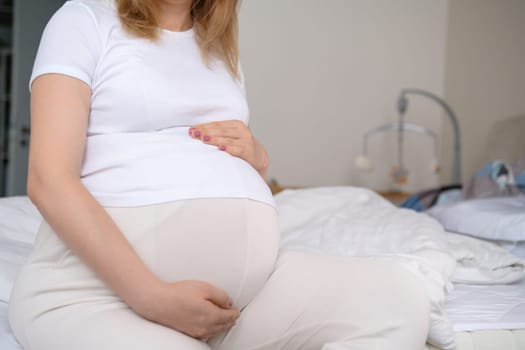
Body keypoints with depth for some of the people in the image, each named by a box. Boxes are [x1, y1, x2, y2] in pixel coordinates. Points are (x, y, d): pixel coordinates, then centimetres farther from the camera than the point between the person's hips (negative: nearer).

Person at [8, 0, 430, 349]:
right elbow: (48, 179, -9)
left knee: (400, 297, -17)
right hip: (105, 283, -6)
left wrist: (255, 155, 6)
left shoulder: (220, 47, 21)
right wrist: (153, 296, -19)